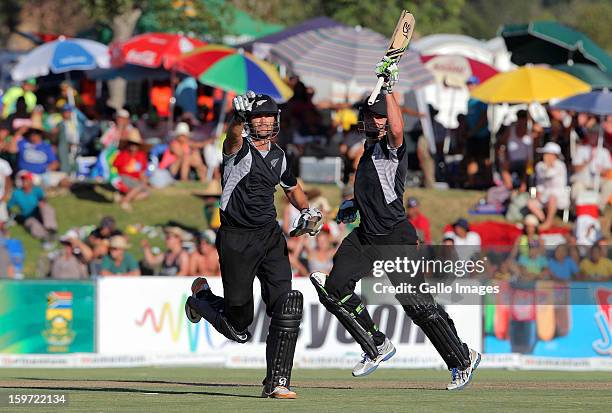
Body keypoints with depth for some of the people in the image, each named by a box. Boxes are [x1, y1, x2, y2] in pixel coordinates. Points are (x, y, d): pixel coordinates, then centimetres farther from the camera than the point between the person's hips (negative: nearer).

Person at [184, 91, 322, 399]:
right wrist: (239, 116, -56)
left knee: (286, 305, -14)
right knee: (238, 325, 3)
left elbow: (292, 189, 31)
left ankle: (277, 381, -7)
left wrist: (307, 212, 15)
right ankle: (201, 297, 37)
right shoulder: (239, 148, -8)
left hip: (271, 236, 5)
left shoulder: (278, 155, 11)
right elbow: (234, 136, -35)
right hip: (236, 240, -5)